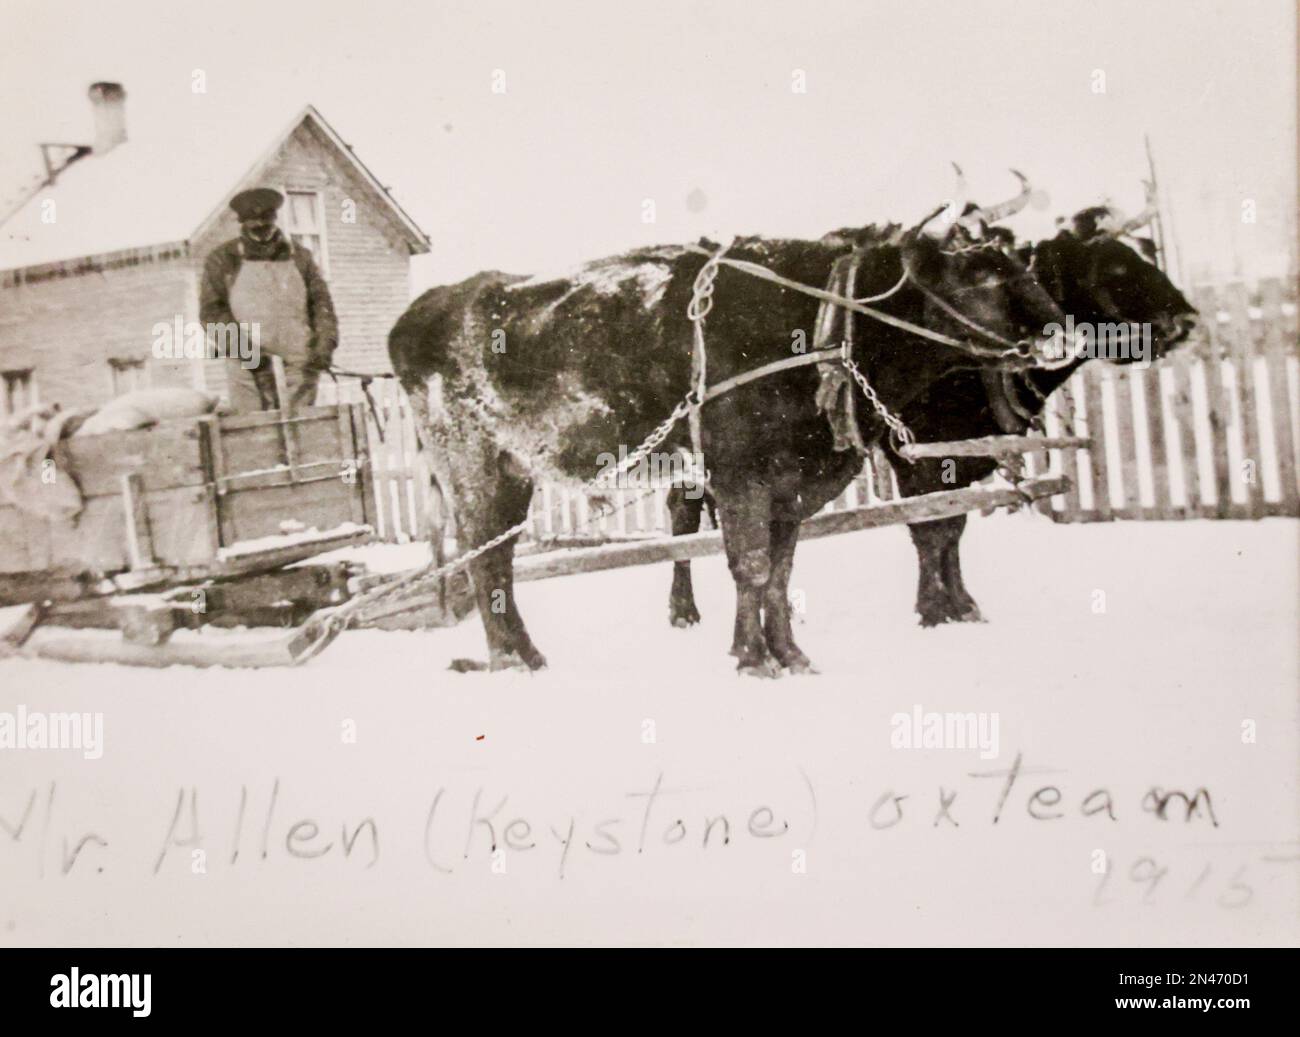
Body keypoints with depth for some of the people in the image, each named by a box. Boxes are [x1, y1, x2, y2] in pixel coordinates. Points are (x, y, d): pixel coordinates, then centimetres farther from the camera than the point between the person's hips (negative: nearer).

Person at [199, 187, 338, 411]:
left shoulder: (299, 257, 17)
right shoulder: (223, 260, 10)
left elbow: (321, 302, 13)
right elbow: (211, 311, 3)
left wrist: (325, 344, -4)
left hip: (299, 363, 2)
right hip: (248, 365, -2)